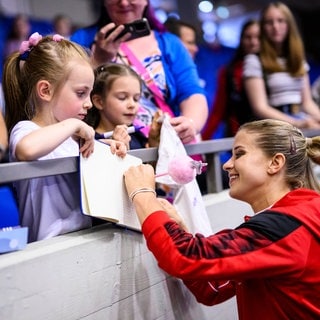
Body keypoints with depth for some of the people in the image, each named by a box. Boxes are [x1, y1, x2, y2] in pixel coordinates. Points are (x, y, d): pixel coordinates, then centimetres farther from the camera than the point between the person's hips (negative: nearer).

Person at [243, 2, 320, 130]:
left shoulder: (299, 59, 18)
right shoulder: (254, 60, -1)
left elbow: (307, 102, 16)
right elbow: (260, 108, -8)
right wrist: (298, 124, -18)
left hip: (303, 119, 6)